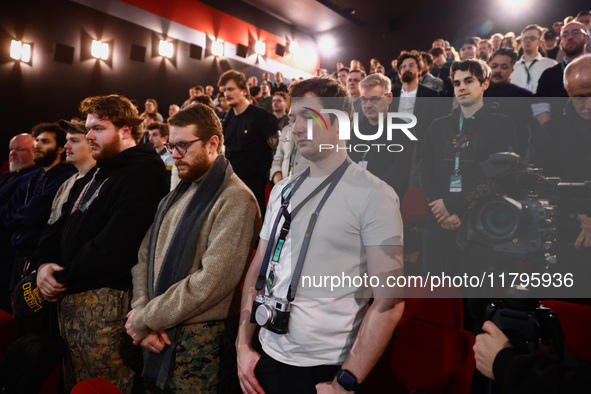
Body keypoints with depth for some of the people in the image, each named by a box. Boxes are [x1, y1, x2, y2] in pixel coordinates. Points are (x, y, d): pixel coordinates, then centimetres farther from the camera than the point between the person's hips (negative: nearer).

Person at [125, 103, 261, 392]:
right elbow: (145, 255, 8)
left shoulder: (235, 200, -15)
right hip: (157, 337, 7)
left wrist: (144, 319, -13)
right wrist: (142, 312, -8)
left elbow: (212, 281, -22)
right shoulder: (175, 197, 12)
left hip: (200, 342, -7)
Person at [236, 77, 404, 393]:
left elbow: (389, 301, -16)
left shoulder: (373, 194, -13)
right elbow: (257, 271, 8)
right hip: (268, 356, 6)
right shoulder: (282, 190, 5)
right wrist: (243, 344, 3)